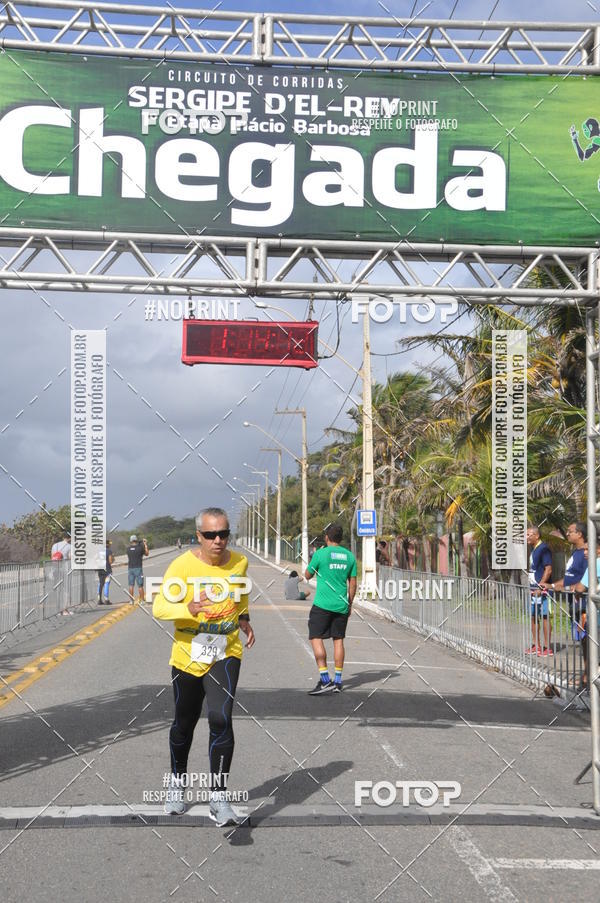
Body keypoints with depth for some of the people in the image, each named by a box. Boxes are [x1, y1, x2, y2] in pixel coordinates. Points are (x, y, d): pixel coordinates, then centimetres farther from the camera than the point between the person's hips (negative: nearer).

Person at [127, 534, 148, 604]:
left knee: (131, 585, 8)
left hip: (130, 568, 3)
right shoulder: (140, 548, -7)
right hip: (138, 568, -3)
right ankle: (142, 600, 3)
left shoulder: (128, 548, 2)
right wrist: (145, 545, 20)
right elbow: (147, 553, 9)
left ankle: (131, 600, 8)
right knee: (140, 585, 2)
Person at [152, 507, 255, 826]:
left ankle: (219, 798, -9)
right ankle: (177, 783, 40)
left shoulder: (239, 562, -2)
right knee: (184, 724, 14)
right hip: (188, 655, -1)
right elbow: (159, 608, -24)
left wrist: (243, 617, 14)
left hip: (226, 654, 1)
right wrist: (189, 608, -41)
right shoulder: (183, 565, -15)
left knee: (221, 719, -16)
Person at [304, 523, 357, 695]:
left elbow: (307, 575, 5)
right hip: (341, 605, 5)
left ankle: (325, 679, -12)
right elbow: (352, 584, 10)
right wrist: (349, 604, 20)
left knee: (316, 638, -2)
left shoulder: (320, 554, -7)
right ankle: (338, 681, 14)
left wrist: (313, 557, 20)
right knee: (338, 640, 11)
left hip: (322, 605, -5)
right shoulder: (349, 556, 6)